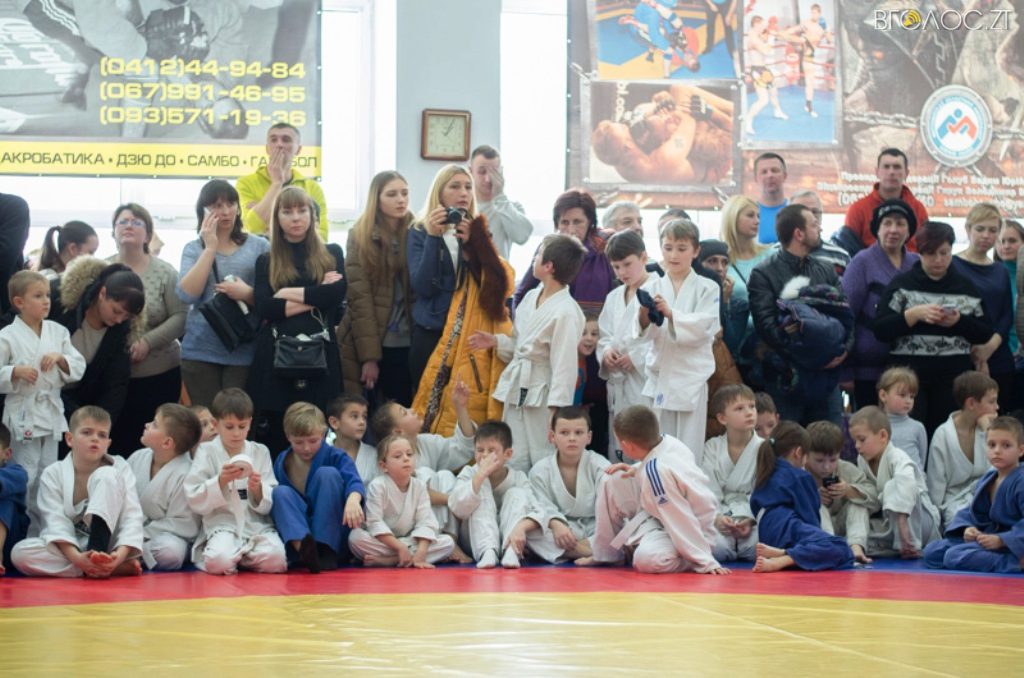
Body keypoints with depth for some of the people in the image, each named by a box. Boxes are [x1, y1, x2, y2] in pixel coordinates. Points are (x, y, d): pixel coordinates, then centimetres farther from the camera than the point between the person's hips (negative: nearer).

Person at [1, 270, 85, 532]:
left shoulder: (57, 332, 7)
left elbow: (78, 368, 8)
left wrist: (60, 358, -10)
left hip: (51, 411, 5)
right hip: (23, 414, -5)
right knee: (25, 476, -5)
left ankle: (42, 529, 19)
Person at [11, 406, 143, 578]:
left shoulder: (120, 469, -2)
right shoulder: (53, 474, -3)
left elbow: (132, 516, -13)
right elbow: (56, 522, -16)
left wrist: (121, 554, -34)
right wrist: (75, 557, -35)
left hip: (106, 544, -1)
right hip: (70, 550, 1)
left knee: (106, 475, -18)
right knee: (20, 553, -31)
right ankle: (116, 569, -29)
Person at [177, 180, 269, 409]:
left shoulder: (259, 247, 7)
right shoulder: (194, 249, 10)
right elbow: (187, 294, -7)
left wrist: (248, 294, -16)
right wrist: (210, 248, -7)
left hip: (245, 352, -1)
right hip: (201, 351, 1)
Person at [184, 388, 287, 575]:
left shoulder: (260, 452, 12)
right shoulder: (207, 453, 5)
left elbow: (269, 504, 9)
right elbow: (195, 502, -3)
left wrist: (258, 489, -13)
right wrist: (221, 480, -18)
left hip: (257, 525, 3)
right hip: (221, 526, -3)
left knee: (275, 559, -28)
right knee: (219, 561, -34)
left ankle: (241, 556, 5)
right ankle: (237, 556, 2)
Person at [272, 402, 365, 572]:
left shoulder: (334, 457, -3)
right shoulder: (282, 463, 6)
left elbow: (353, 480, -23)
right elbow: (276, 499, 11)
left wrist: (353, 499, -44)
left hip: (332, 536, -2)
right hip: (296, 535, 2)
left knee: (327, 473, -18)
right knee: (280, 492, -19)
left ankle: (326, 552, -26)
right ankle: (302, 547, -48)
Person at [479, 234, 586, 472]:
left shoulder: (565, 312, -17)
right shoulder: (531, 297, 8)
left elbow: (564, 366, -19)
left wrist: (556, 413, -21)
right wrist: (496, 341, 8)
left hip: (541, 396, -8)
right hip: (516, 391, 8)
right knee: (513, 466, 9)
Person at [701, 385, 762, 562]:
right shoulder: (712, 448, 5)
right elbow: (709, 489, -3)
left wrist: (751, 520, -21)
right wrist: (717, 517, -20)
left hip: (753, 516, 0)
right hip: (720, 516, 0)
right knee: (717, 546, -32)